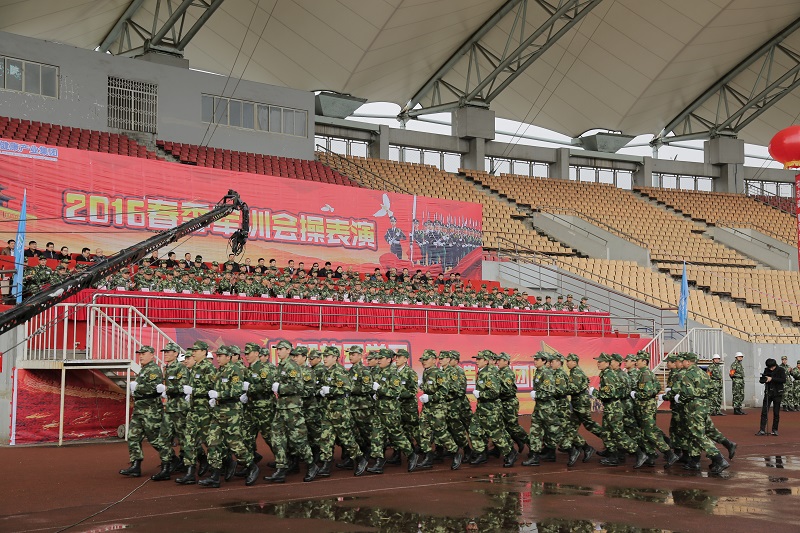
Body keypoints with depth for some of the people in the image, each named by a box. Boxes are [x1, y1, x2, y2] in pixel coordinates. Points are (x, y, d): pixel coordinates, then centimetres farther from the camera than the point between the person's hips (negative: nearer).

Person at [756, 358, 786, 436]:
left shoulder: (781, 370, -4)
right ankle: (762, 430, -1)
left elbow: (783, 380, -17)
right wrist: (762, 380, -16)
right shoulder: (766, 370, 6)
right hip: (768, 393, 3)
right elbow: (762, 379, 9)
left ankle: (775, 430, 13)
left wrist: (772, 379, -22)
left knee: (776, 413, 2)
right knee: (764, 412, -3)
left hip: (777, 394, -3)